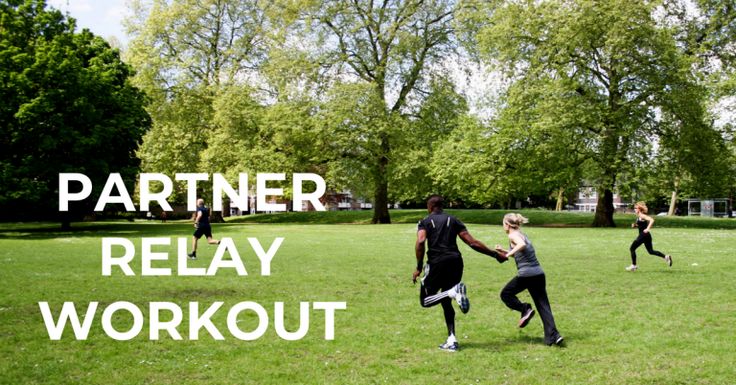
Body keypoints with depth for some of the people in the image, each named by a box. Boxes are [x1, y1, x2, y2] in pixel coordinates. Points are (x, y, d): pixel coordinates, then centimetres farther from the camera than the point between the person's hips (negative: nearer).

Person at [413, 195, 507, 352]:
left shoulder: (424, 222, 8)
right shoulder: (453, 220, 17)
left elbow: (420, 242, -13)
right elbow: (472, 242, 9)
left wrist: (419, 267, -8)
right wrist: (495, 254, 16)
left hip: (437, 262, -4)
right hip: (456, 261, 4)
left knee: (425, 301, 7)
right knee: (445, 301, 20)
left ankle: (454, 292, -21)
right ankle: (451, 340, 10)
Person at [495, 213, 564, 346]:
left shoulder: (513, 235, -5)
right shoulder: (522, 234, 21)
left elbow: (522, 245, -27)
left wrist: (509, 254, -18)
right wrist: (504, 251, 23)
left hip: (526, 274, -8)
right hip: (539, 274, 8)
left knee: (505, 294, 14)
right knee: (543, 306, 6)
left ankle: (525, 309, -2)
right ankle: (553, 335, -2)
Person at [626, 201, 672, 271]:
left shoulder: (642, 216, -14)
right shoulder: (639, 216, 13)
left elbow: (652, 220, -27)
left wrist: (647, 229, -32)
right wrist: (634, 225, 10)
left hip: (643, 235, -10)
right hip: (646, 236, 10)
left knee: (632, 249, -1)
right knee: (651, 251, 15)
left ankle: (634, 266, 3)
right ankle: (666, 257, 10)